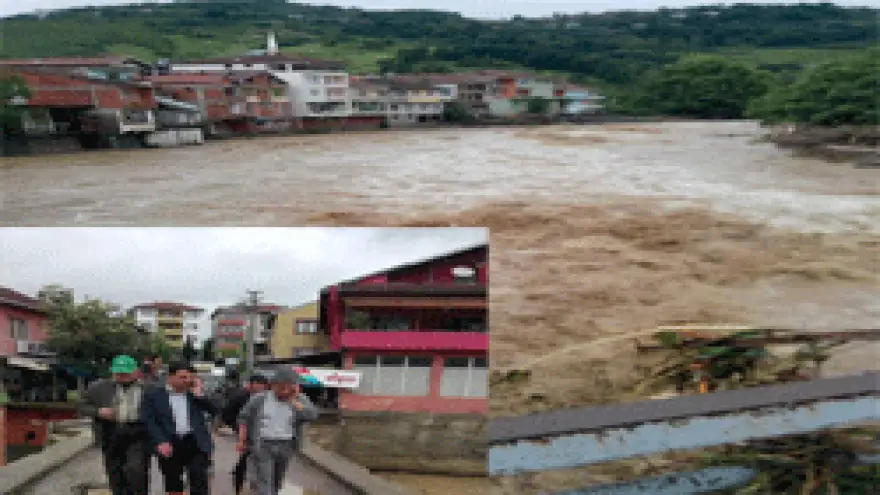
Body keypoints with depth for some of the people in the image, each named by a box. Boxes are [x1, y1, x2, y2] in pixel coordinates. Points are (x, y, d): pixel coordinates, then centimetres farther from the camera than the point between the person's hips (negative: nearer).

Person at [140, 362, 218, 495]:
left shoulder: (195, 393, 8)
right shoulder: (154, 394, 2)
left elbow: (214, 410, 3)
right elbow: (148, 421, -4)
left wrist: (199, 393, -6)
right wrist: (160, 442, -14)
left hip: (195, 442, 1)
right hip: (170, 444, 0)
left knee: (199, 479, -4)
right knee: (173, 484, 11)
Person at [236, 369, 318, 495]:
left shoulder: (300, 400, -3)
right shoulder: (259, 399, -4)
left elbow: (312, 415, -17)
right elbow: (244, 418, 2)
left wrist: (293, 400, -18)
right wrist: (241, 441, -1)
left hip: (286, 447, 3)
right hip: (262, 445, -2)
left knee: (277, 481, 15)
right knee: (264, 482, -9)